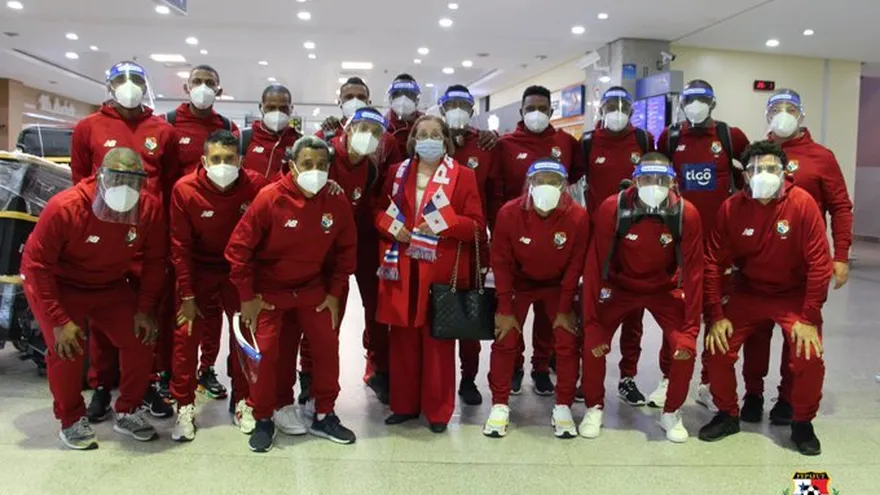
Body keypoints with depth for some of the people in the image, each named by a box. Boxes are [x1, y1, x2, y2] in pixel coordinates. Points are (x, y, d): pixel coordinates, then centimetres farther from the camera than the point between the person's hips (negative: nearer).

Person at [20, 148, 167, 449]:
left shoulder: (150, 208, -21)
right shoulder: (64, 208, -30)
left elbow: (154, 260, -7)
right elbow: (36, 265, -23)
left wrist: (145, 309, -11)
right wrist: (60, 321, -24)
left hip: (110, 286, 4)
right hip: (57, 285, -3)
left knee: (140, 341, -8)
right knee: (66, 350, -18)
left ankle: (128, 413, 15)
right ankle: (71, 421, 8)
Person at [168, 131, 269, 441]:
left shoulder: (255, 186, -17)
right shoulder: (185, 189, -18)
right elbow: (180, 245, -11)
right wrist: (187, 295, -10)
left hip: (240, 270, 1)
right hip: (199, 270, -1)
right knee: (186, 334, -7)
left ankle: (242, 403, 19)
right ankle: (184, 408, 8)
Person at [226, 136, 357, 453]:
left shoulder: (337, 203, -12)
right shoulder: (269, 198, -21)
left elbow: (345, 250, 2)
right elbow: (238, 247, -16)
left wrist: (334, 293, 0)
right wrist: (247, 297, -13)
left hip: (312, 288, 3)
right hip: (269, 290, -3)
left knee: (327, 346, 0)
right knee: (267, 352, -3)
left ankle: (324, 416, 17)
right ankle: (263, 419, 18)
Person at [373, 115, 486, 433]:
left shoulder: (463, 176, 2)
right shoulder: (397, 172, 12)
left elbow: (477, 226, -2)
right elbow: (379, 211, 15)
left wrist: (444, 224, -18)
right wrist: (392, 226, -6)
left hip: (441, 271, -3)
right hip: (401, 269, 3)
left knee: (438, 341, 2)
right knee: (402, 339, 8)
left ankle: (438, 410, 15)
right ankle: (404, 404, 23)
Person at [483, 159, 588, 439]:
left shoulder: (577, 216, -23)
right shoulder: (509, 213, -24)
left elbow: (574, 266, -12)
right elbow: (501, 263, -13)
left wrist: (565, 309, -9)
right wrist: (505, 309, -11)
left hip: (558, 284, 1)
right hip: (518, 283, 0)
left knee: (567, 342, -7)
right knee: (505, 340, -6)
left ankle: (563, 408, 9)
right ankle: (500, 406, 8)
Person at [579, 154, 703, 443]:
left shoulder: (686, 214, -22)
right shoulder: (612, 209, -25)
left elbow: (693, 272, -16)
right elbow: (595, 265, -20)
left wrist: (691, 329, -17)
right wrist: (591, 321, -20)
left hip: (664, 289, 1)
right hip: (620, 286, -1)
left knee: (685, 347, -15)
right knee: (593, 342, -16)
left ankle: (671, 413, 12)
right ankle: (594, 408, 10)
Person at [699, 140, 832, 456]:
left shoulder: (802, 203, -18)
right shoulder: (731, 208, -12)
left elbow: (819, 263, -16)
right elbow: (714, 263, -8)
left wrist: (809, 318, -17)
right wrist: (716, 315, -11)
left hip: (795, 294, -2)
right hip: (748, 292, 2)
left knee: (809, 356, -19)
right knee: (717, 347, -11)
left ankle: (802, 424, 9)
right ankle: (727, 415, 15)